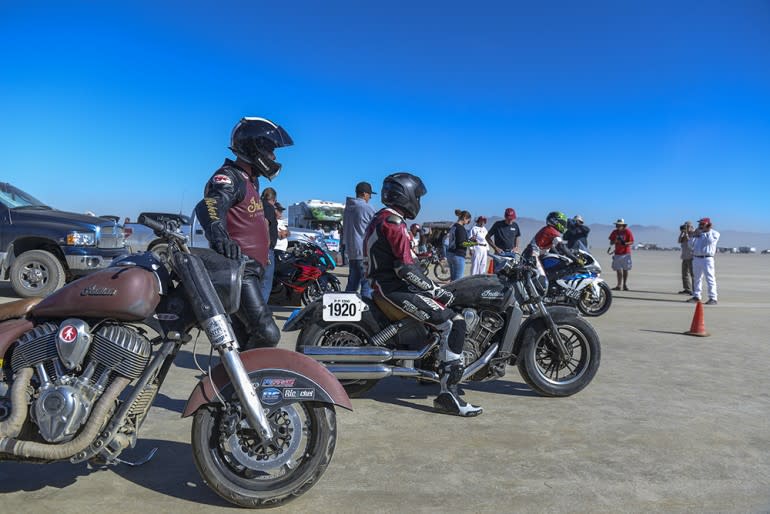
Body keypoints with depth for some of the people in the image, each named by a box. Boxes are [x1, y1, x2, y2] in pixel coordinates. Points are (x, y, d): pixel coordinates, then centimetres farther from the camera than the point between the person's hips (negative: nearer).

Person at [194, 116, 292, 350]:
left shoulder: (250, 180, 20)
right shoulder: (229, 177, -11)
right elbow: (209, 205, -32)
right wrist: (218, 233, -52)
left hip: (251, 271, 10)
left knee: (246, 338, 16)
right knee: (267, 334, -20)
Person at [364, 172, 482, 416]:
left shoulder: (382, 218, 19)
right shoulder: (393, 221, -14)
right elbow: (405, 267, -22)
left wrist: (432, 286, 20)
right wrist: (436, 290, -14)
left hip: (386, 283, 11)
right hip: (395, 288, -11)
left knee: (449, 310, 23)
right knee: (454, 323, -18)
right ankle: (448, 393, -19)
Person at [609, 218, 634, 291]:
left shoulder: (627, 232, -4)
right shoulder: (614, 232, 6)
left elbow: (632, 242, -6)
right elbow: (611, 242, 7)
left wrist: (625, 243, -23)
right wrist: (615, 241, -15)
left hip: (626, 253, -3)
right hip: (617, 253, 3)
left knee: (625, 270, 1)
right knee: (618, 270, 4)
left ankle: (625, 285, 8)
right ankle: (619, 285, 8)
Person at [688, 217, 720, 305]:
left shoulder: (714, 233, 1)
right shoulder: (698, 233, 18)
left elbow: (709, 240, -19)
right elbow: (691, 245, 13)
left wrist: (702, 233, -6)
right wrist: (693, 236, 1)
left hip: (707, 259, -7)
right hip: (696, 258, 7)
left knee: (710, 279, -9)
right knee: (696, 278, 12)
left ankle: (713, 298, -8)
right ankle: (696, 296, 21)